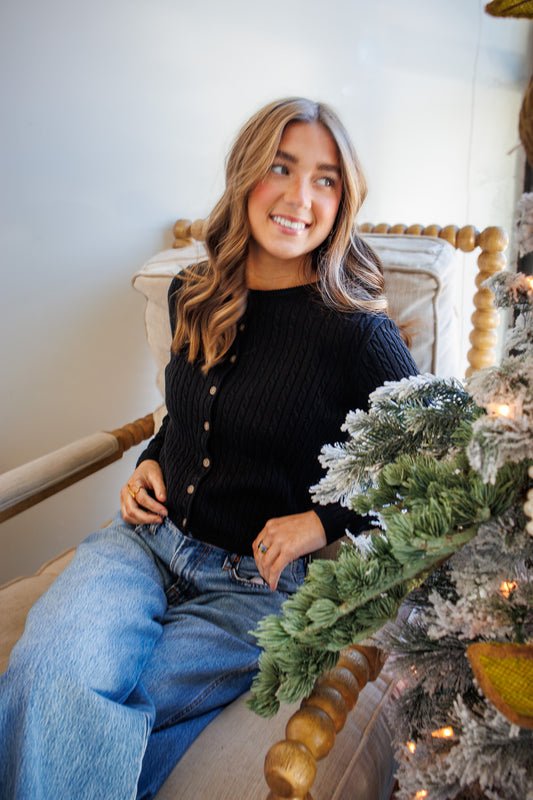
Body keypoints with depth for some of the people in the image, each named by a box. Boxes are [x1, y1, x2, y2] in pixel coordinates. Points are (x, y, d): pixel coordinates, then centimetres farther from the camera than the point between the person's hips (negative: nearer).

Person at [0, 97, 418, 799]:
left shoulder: (359, 334, -13)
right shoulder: (192, 296, 4)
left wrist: (326, 522, -12)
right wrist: (151, 461, 6)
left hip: (258, 583, -4)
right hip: (148, 539, 4)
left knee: (68, 716, -19)